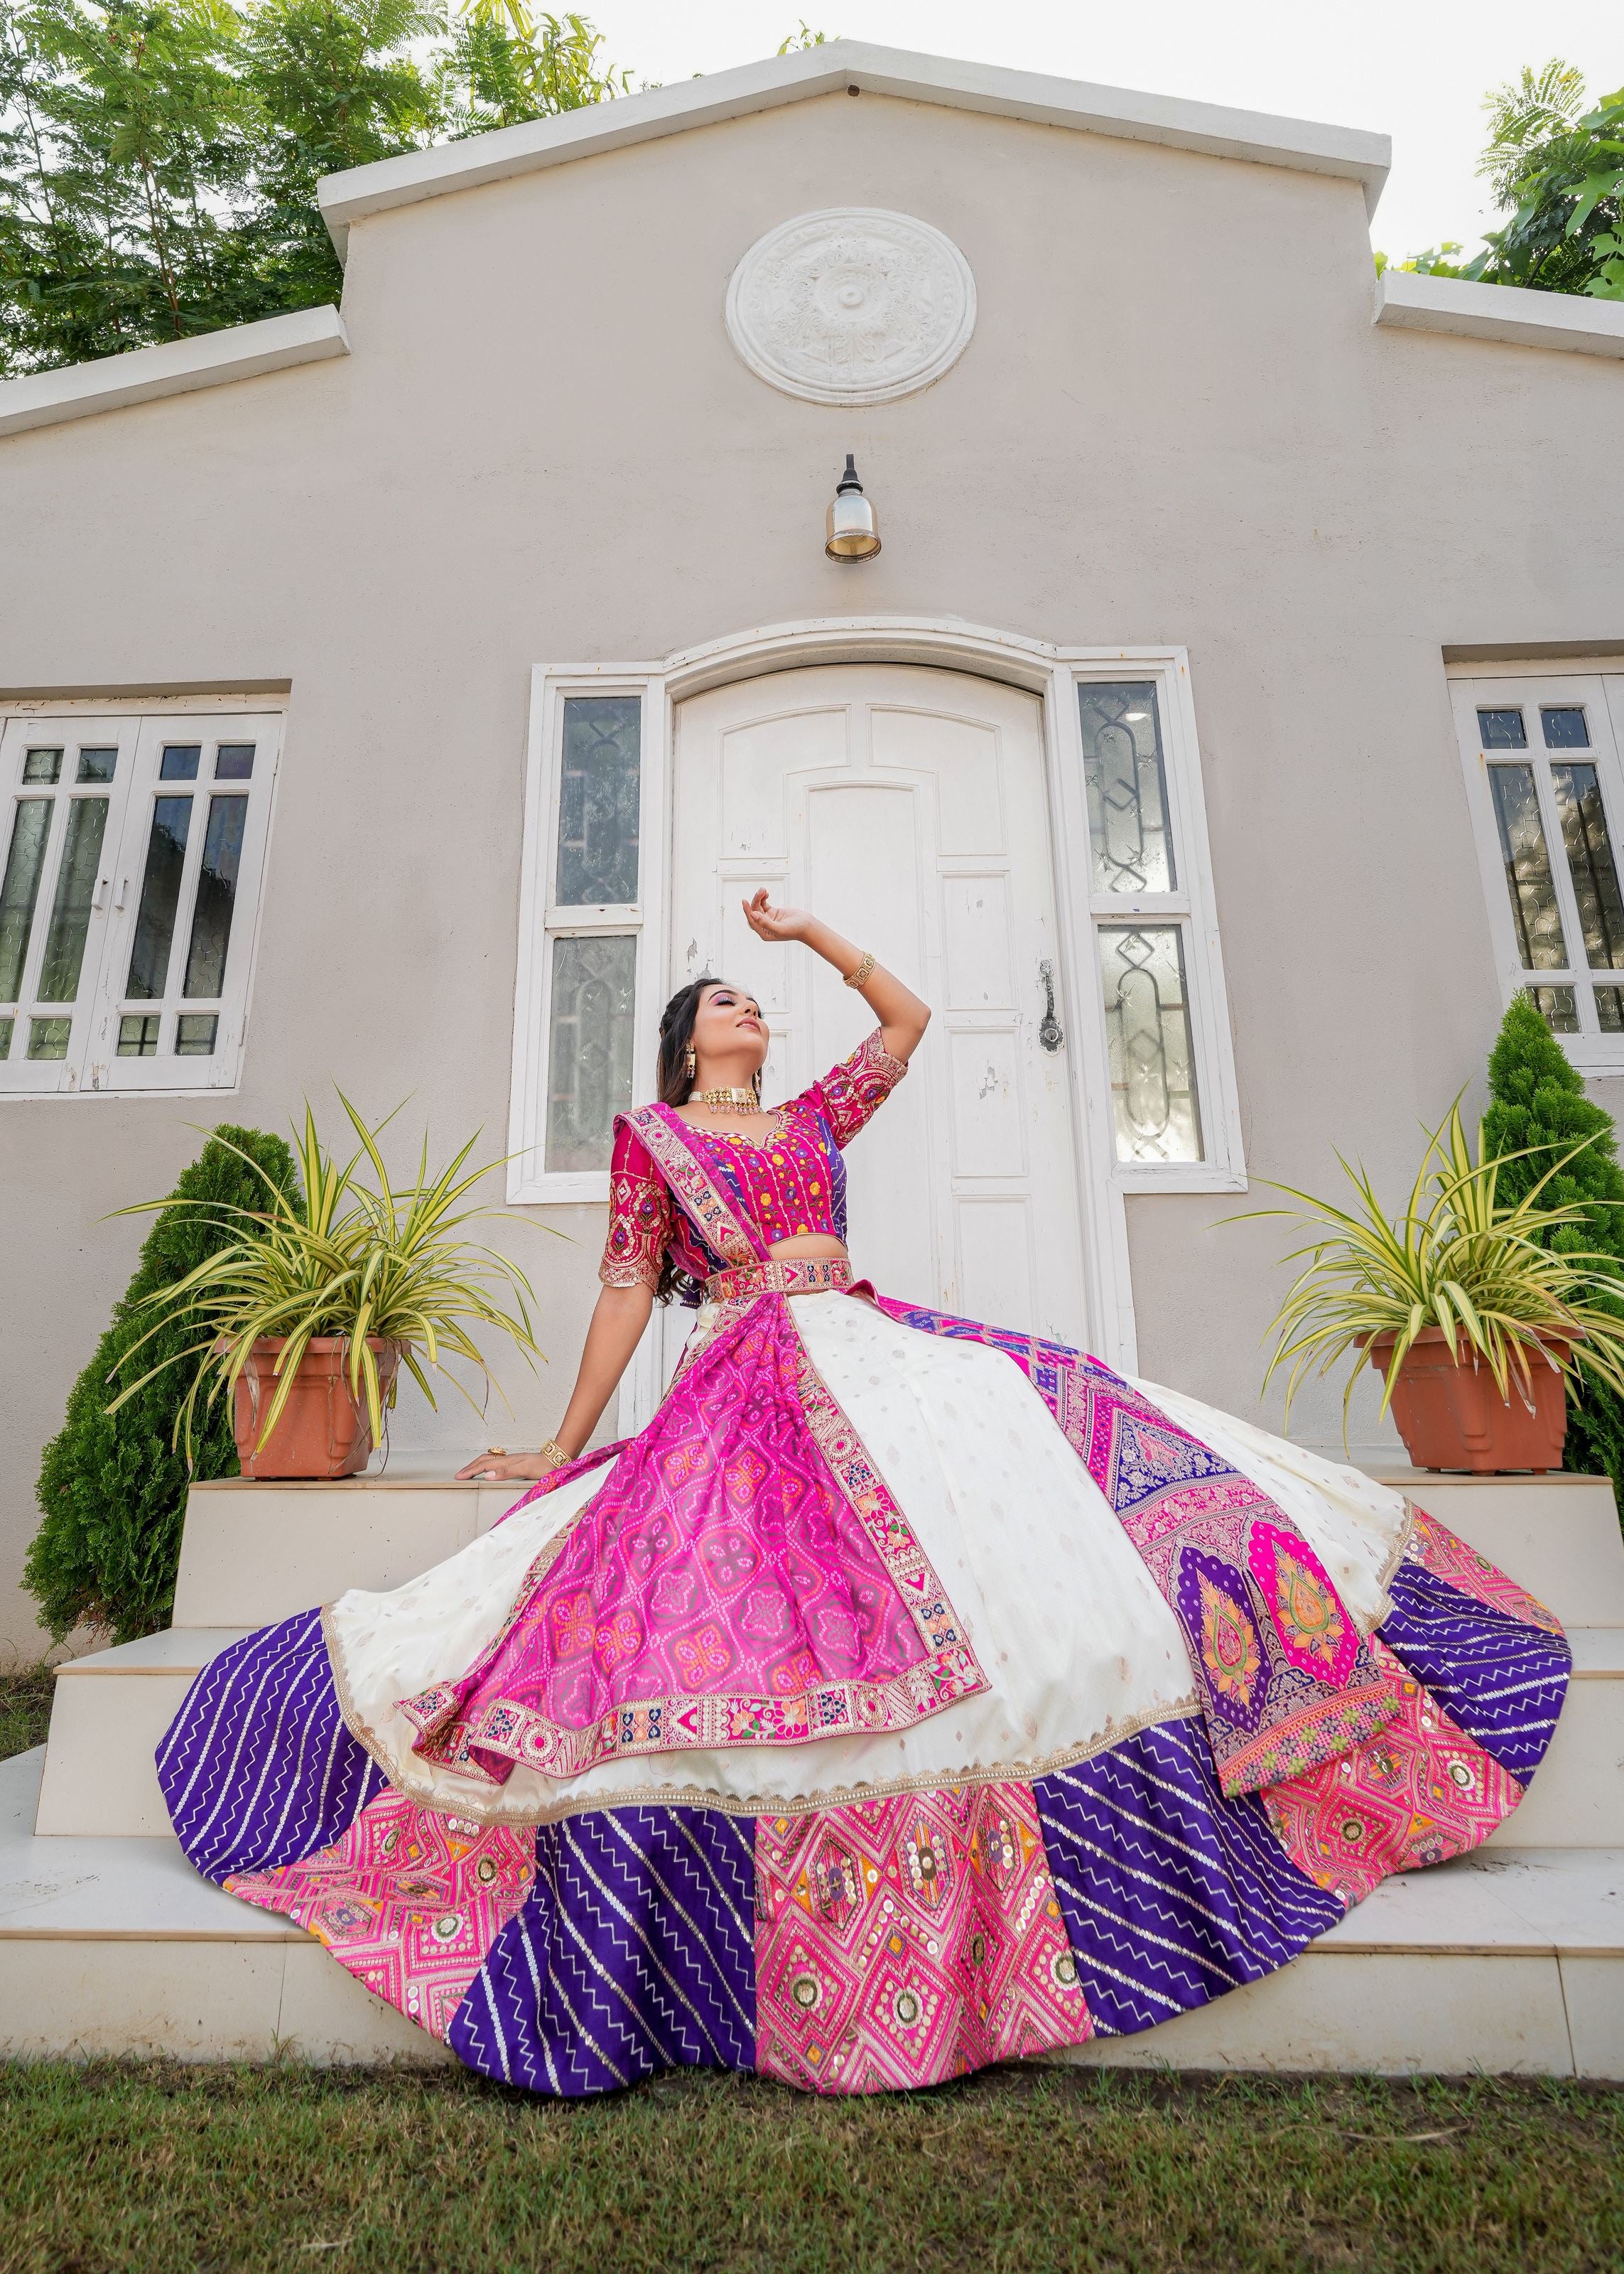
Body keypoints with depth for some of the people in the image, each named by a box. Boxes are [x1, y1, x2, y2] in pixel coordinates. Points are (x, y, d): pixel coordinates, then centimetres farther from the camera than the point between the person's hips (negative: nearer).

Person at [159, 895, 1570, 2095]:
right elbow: (626, 1292, 7)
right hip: (755, 1385, -5)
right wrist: (566, 1452, 5)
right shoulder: (650, 1136, 12)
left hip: (882, 1350, 5)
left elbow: (908, 1019, 28)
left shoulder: (813, 1121, 25)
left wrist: (805, 928, 29)